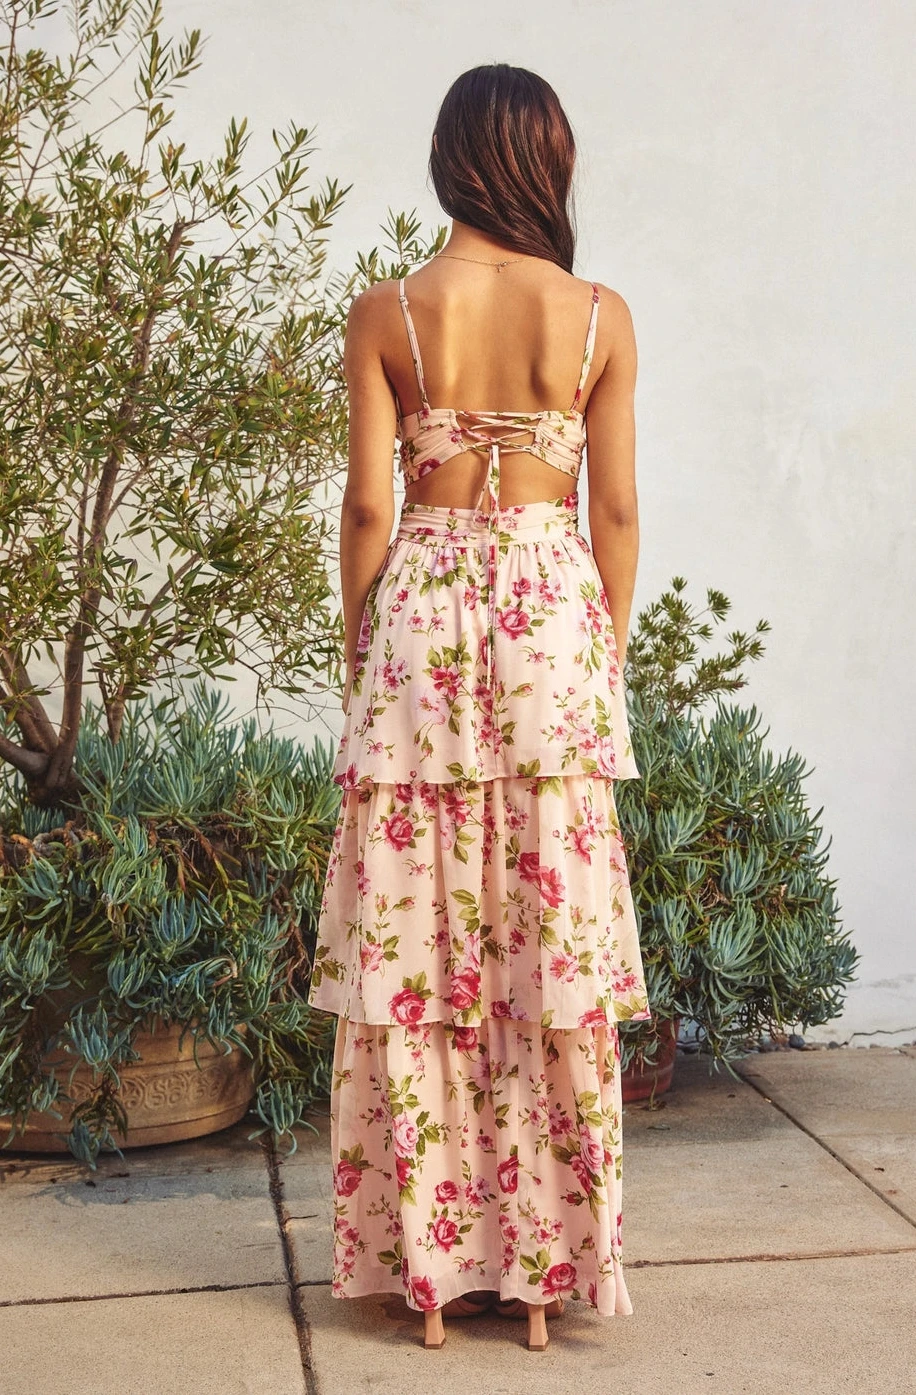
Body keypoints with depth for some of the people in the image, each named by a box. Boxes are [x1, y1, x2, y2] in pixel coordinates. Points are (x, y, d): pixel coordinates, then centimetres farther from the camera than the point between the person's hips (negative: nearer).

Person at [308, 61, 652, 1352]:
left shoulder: (386, 312, -2)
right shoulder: (600, 316, 1)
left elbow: (367, 503, -3)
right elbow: (616, 509, 2)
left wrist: (360, 654, 7)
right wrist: (609, 649, 12)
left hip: (424, 605, 0)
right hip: (555, 611, 1)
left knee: (414, 934, 6)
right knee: (557, 926, 6)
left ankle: (429, 1247, 13)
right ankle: (546, 1251, 14)